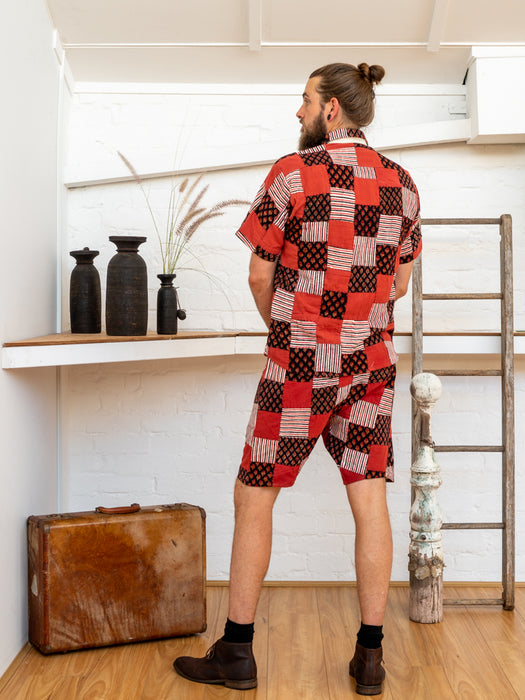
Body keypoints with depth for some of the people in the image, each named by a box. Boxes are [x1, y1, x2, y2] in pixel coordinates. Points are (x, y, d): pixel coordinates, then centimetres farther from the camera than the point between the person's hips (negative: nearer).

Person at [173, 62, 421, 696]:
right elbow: (400, 280, 13)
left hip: (300, 363, -5)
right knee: (369, 500, 8)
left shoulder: (293, 173, -8)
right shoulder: (400, 182, 7)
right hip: (371, 359, 5)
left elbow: (260, 275, -5)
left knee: (254, 498, 7)